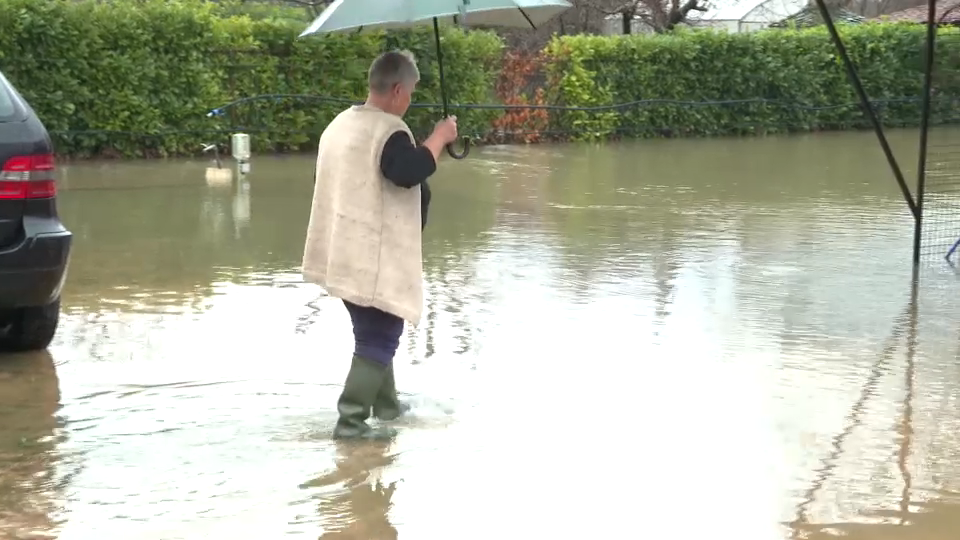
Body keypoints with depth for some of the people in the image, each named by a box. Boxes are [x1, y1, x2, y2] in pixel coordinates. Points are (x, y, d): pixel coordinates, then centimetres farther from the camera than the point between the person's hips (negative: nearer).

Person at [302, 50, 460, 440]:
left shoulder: (339, 124, 13)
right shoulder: (389, 130, -17)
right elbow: (408, 172, -34)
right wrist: (439, 137, -19)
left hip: (345, 253, 9)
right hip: (376, 258, -9)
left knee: (373, 331, 22)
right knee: (380, 338, -4)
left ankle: (385, 403, 33)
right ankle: (351, 420, -10)